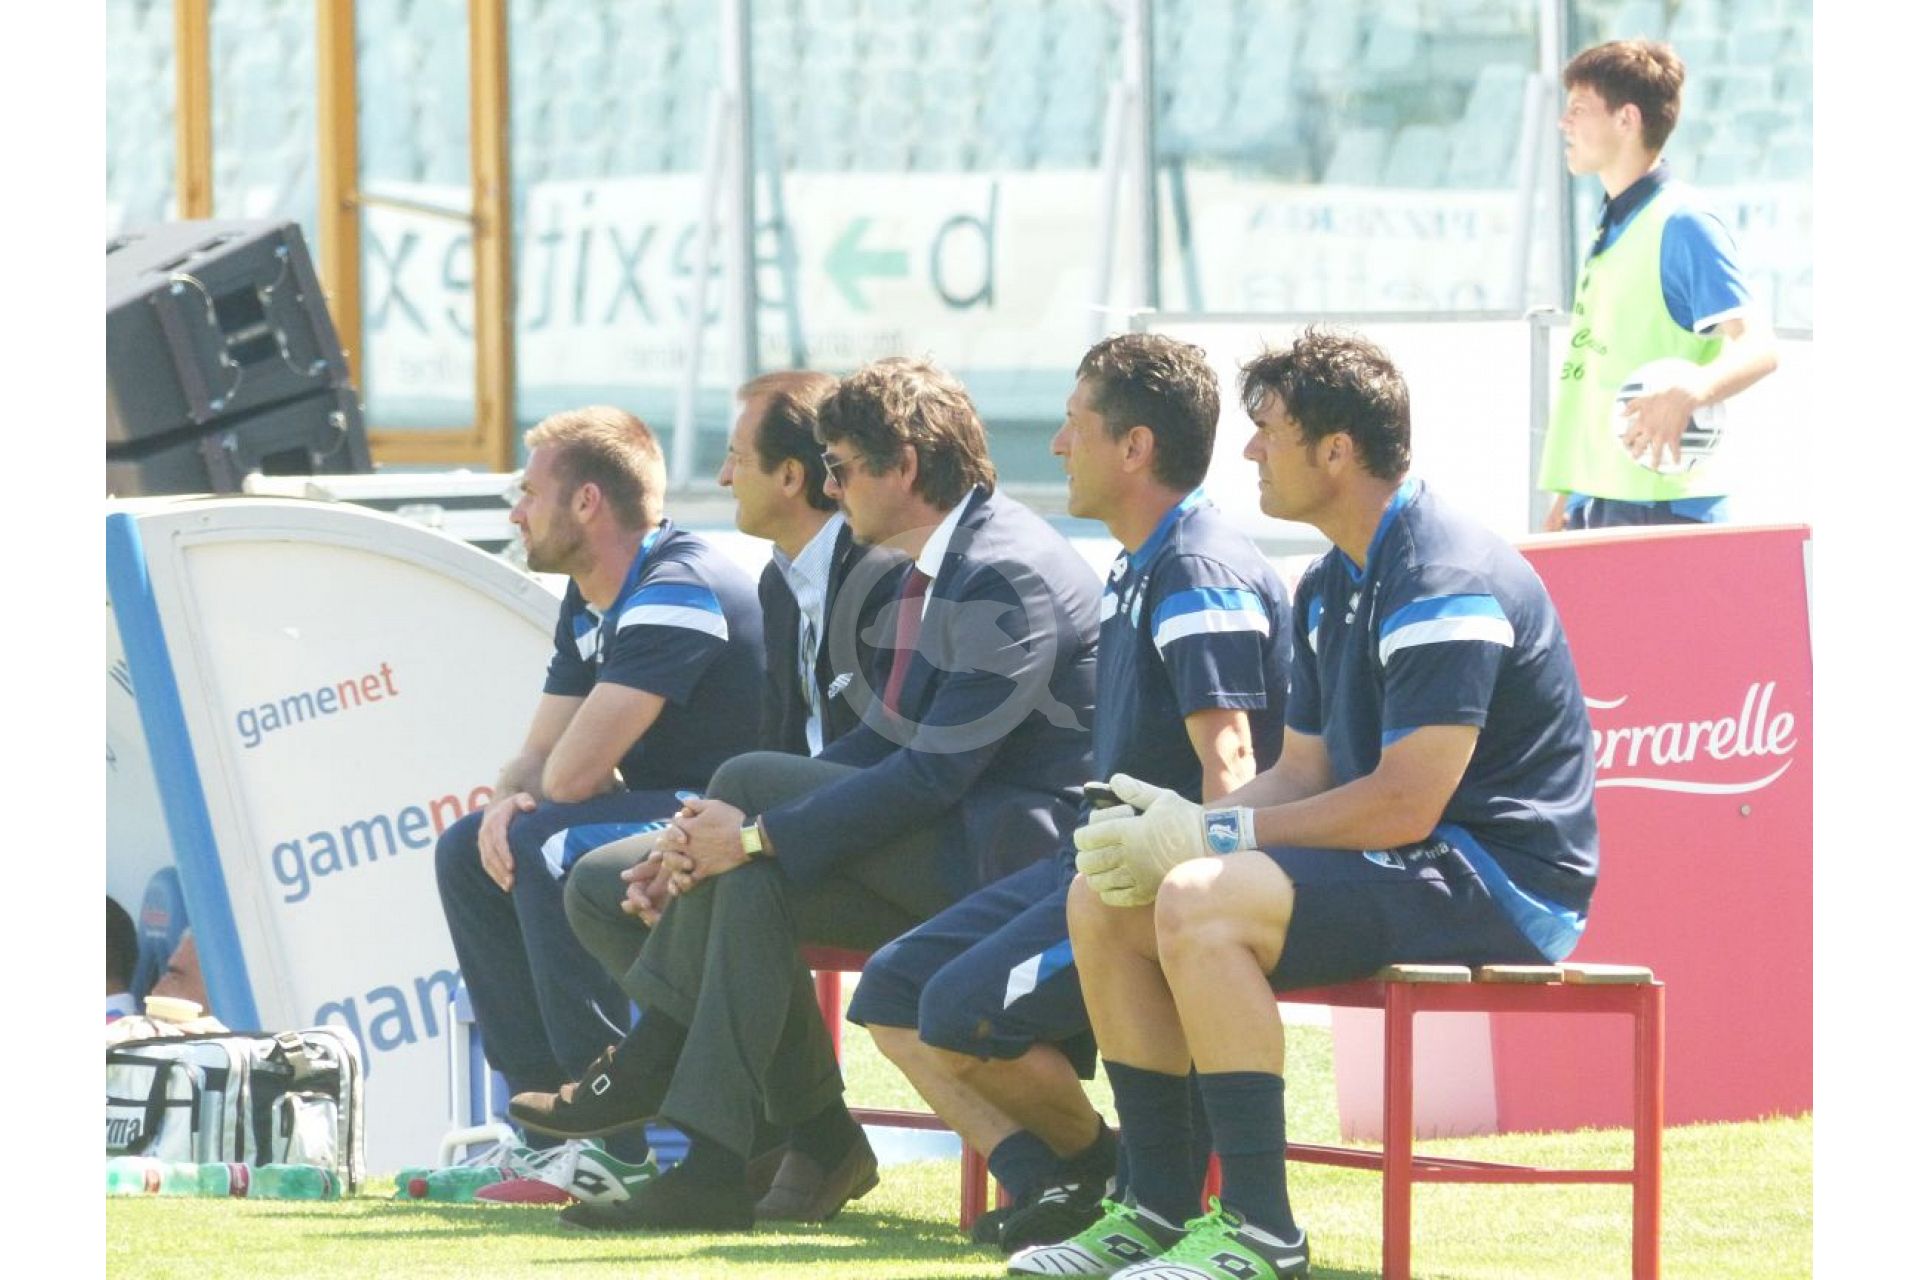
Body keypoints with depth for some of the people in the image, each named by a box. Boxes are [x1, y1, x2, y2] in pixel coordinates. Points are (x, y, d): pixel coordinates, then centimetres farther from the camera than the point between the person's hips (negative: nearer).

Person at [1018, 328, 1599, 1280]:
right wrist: (1177, 826, -4)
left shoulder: (1445, 581, -19)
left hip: (1499, 879, -10)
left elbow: (1405, 805, -24)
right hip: (1396, 864, 10)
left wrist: (1211, 835, -18)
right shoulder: (1331, 587, 14)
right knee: (1101, 899, 2)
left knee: (1201, 904, -29)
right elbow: (1304, 774, 16)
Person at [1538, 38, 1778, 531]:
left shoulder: (1681, 223, -10)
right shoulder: (1611, 228, 19)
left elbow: (1757, 347, -20)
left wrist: (1688, 393, -40)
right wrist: (1569, 495, 23)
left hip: (1663, 508, -9)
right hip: (1596, 504, 9)